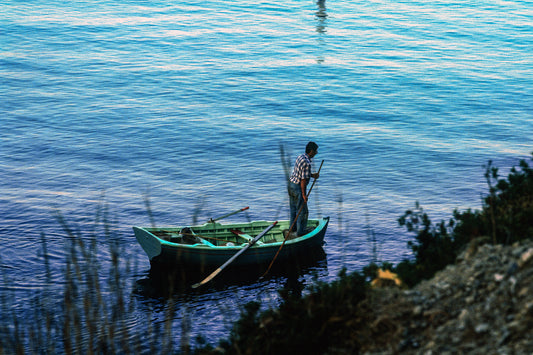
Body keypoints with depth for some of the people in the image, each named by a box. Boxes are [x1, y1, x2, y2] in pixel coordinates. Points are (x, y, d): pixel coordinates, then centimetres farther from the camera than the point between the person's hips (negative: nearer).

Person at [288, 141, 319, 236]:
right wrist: (304, 195, -19)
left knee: (293, 208, 21)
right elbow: (303, 180, -24)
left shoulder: (300, 157, 5)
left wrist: (312, 175, 7)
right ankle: (300, 232, 10)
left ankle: (293, 228, 34)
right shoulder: (307, 163, -24)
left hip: (291, 184, 9)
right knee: (302, 211, 3)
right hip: (298, 188, -9)